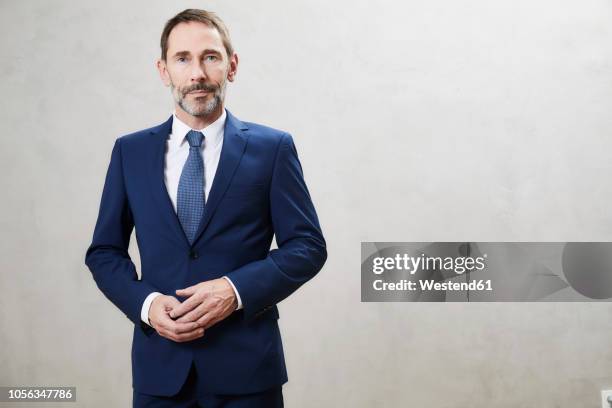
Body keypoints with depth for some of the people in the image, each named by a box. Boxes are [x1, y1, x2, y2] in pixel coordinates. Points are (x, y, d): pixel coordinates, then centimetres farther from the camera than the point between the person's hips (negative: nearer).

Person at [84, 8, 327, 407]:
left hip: (246, 364, -2)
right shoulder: (130, 151, 5)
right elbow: (104, 251, 8)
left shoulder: (273, 147, -2)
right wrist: (145, 303, -10)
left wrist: (237, 289, -16)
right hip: (159, 363, 2)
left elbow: (308, 246, -3)